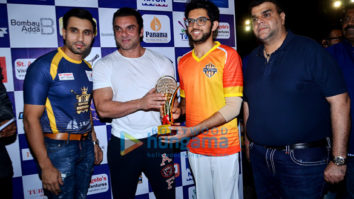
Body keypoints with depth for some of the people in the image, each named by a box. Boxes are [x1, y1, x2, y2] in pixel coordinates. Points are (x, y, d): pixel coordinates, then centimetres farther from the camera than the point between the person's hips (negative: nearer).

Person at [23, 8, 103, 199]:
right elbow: (30, 119, -16)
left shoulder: (87, 68, 7)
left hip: (85, 146, 7)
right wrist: (46, 166, -18)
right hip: (58, 149, -6)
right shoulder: (44, 66, -14)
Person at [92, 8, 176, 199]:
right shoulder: (104, 65, -2)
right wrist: (141, 103, -27)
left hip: (158, 141, 1)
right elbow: (103, 109, -13)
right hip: (122, 144, 0)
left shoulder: (162, 62, 3)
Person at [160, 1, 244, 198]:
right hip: (195, 147, 5)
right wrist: (179, 111, -3)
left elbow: (233, 107, -15)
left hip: (224, 146, -5)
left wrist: (192, 130, -20)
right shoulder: (184, 61, 8)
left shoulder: (228, 55, -9)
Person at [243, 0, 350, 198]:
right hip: (259, 156, 5)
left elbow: (340, 101, -12)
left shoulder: (309, 50, -9)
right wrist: (248, 142, 10)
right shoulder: (252, 59, 8)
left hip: (302, 159, -5)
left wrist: (339, 160, -14)